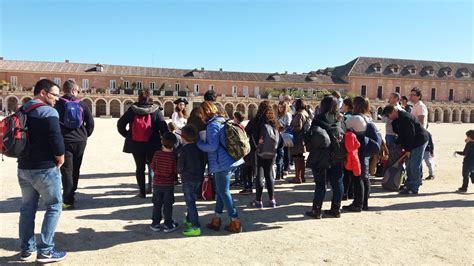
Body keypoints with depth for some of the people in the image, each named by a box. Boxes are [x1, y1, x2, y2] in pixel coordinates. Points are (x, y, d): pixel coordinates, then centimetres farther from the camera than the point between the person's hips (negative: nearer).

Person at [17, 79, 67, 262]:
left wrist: (26, 157, 14)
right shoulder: (48, 112, -15)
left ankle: (27, 249, 24)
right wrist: (60, 159, -7)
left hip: (23, 167, 8)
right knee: (54, 206, 3)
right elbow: (56, 140, -22)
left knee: (27, 207, 16)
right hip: (45, 169, -8)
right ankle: (45, 251, 3)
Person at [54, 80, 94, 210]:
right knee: (75, 169, 15)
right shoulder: (82, 104, 1)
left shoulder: (59, 104, -4)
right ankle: (70, 196, 26)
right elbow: (90, 123, -1)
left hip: (64, 141, -2)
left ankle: (68, 201, -5)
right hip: (80, 141, 2)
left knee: (66, 170, 0)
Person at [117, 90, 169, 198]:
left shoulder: (132, 110, 0)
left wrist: (127, 135, 11)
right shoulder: (156, 110, -5)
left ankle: (142, 191, 15)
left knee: (140, 167, 12)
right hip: (152, 144, -1)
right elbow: (163, 128, -9)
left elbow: (120, 124, 2)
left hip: (136, 144, 1)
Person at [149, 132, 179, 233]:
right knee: (168, 205, 8)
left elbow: (153, 167, -2)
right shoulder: (173, 156, -16)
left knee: (157, 204, 13)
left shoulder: (157, 154, -10)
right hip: (169, 184, -2)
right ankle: (168, 225, 13)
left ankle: (155, 224, 19)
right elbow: (176, 170, -11)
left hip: (157, 183, 2)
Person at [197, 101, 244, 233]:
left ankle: (235, 223, 7)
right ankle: (216, 220, 26)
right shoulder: (222, 121, 14)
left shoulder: (212, 125, -14)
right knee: (220, 191, 16)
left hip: (222, 163, -10)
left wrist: (198, 143, -7)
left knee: (224, 192, 1)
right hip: (229, 161, 10)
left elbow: (212, 146, -22)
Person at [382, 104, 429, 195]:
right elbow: (402, 134, 15)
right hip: (414, 142, 10)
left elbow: (411, 135, -24)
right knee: (409, 165, 13)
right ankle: (408, 185, 21)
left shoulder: (405, 118, -24)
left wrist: (408, 149, -18)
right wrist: (396, 143, 5)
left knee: (414, 165, -9)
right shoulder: (397, 119, 7)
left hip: (420, 141, -10)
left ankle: (414, 189, -4)